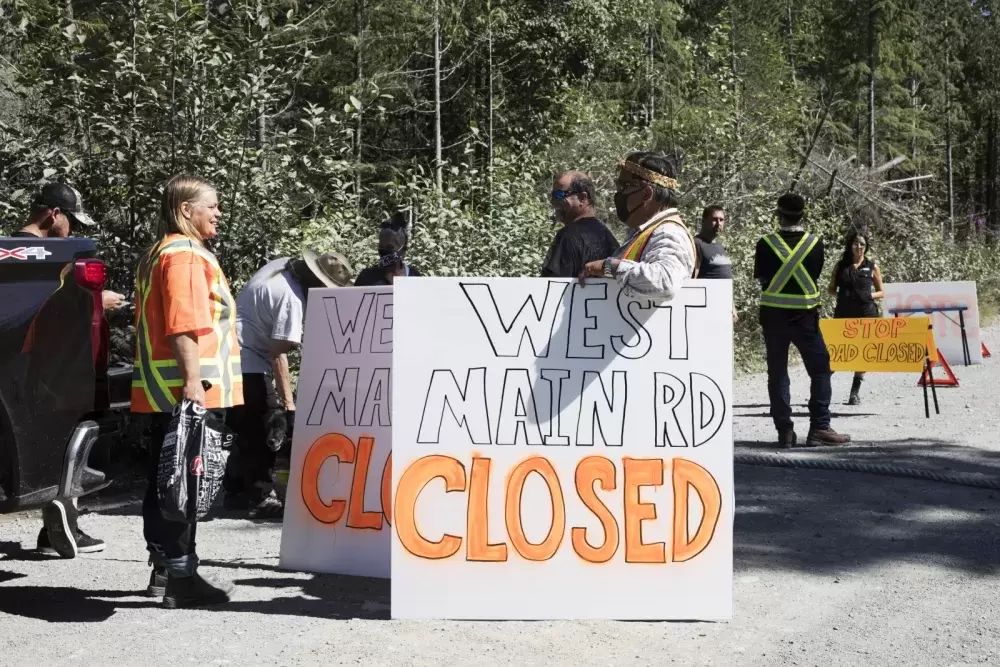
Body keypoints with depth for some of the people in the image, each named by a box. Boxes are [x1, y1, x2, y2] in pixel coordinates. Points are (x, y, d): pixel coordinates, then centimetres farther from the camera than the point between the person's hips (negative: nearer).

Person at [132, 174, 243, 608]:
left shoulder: (158, 254, 21)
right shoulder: (185, 254, -12)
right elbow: (184, 325, -22)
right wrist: (193, 380, -26)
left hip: (162, 392, 11)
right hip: (191, 389, -11)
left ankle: (164, 567, 23)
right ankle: (180, 576, -5)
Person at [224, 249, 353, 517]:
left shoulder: (282, 265, 2)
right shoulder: (292, 298, -24)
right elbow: (278, 353, -24)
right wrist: (288, 402, -21)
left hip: (233, 356, 10)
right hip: (249, 362, -10)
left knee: (248, 428, 16)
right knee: (265, 430, -5)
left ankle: (237, 491, 25)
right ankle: (262, 498, -3)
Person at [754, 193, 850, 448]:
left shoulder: (766, 244, -6)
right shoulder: (815, 243, -5)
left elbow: (761, 277, 2)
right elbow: (815, 274, 7)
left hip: (773, 315, 1)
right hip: (804, 315, -1)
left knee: (777, 374, 8)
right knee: (820, 370, 7)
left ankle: (785, 431, 5)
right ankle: (819, 428, 0)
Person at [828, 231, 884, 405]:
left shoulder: (872, 267, 7)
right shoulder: (841, 265, 8)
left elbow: (881, 292, 12)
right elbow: (831, 289, 14)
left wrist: (869, 295, -7)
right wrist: (840, 293, -6)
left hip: (866, 314, 0)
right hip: (843, 314, 0)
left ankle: (855, 393, 10)